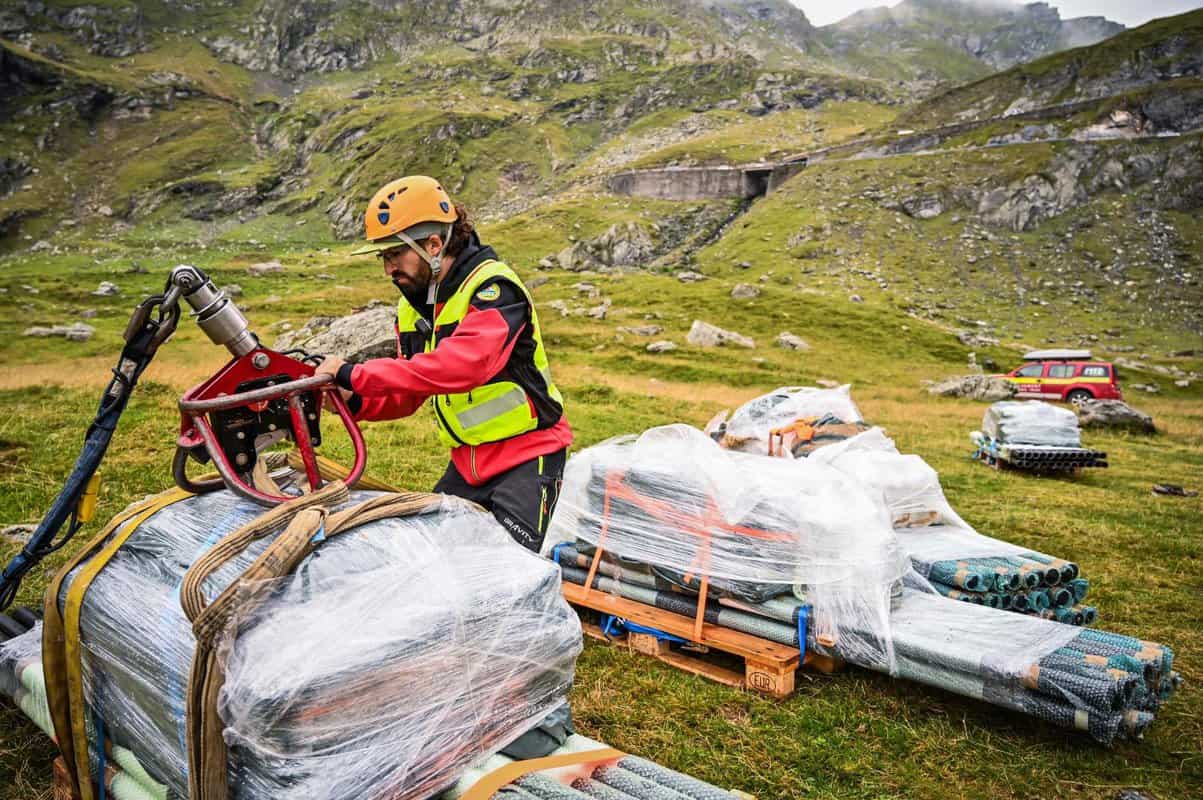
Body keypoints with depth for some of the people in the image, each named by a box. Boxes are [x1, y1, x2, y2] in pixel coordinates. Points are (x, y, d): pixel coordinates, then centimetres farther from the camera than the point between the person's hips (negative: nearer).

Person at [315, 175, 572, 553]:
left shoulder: (494, 288, -20)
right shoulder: (412, 306, 7)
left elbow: (460, 366, -37)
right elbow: (407, 396, 11)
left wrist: (353, 375, -33)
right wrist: (355, 401, -11)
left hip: (526, 455, -8)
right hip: (466, 461, 8)